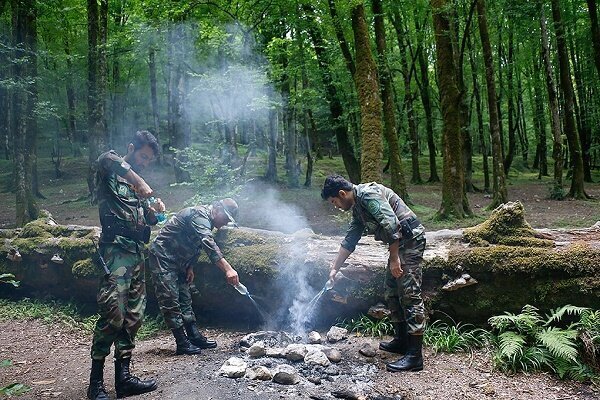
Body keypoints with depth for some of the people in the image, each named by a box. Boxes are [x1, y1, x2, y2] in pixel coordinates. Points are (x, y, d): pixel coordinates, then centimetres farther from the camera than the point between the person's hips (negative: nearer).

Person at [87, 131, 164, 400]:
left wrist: (155, 211, 1)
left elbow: (146, 222, 23)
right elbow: (107, 159, -24)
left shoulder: (136, 186, 23)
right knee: (112, 315, -14)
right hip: (116, 250, -8)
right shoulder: (110, 175, 2)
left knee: (133, 317, 6)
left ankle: (123, 377, 12)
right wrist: (138, 181, -30)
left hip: (137, 254, 8)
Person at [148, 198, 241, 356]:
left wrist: (190, 267, 7)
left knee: (185, 299, 10)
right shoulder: (199, 214, -23)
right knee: (170, 302, -7)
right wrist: (228, 269, -44)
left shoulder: (206, 220, 9)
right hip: (162, 257, -10)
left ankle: (194, 336, 15)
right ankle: (182, 344, -3)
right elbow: (209, 244, -37)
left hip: (177, 262, 10)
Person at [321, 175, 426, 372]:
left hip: (410, 239, -10)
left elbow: (391, 224, -25)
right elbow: (349, 240, 23)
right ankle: (402, 341, 28)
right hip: (399, 243, 10)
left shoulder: (368, 194, -16)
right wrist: (335, 268, 25)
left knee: (410, 296, -10)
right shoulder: (357, 208, 16)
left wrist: (394, 258, -21)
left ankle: (415, 355, -7)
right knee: (392, 293, 16)